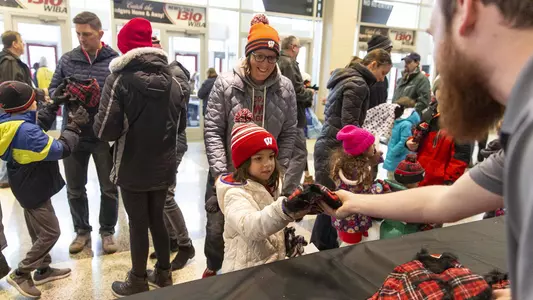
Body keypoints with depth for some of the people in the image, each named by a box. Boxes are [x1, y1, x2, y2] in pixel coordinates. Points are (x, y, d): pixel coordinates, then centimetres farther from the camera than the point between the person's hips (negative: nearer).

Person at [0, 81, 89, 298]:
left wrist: (54, 105, 12)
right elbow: (60, 150, -29)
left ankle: (43, 270, 35)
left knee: (39, 231, 21)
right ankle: (20, 274, 13)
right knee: (50, 232, 2)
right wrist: (74, 126, -19)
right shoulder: (25, 131, -31)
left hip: (28, 187, 10)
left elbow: (38, 127, 17)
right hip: (34, 189, -10)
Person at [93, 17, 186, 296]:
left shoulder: (120, 78, -15)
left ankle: (138, 284, 26)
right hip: (163, 167, 4)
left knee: (138, 224, 9)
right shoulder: (173, 81, 0)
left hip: (132, 168, -4)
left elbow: (105, 131, -18)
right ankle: (163, 274, 34)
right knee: (157, 219, 19)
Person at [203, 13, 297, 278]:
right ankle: (213, 268, 42)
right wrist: (220, 172, -16)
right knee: (218, 226, 10)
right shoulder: (226, 84, -10)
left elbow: (289, 133, 2)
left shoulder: (285, 88, -3)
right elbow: (213, 131, -11)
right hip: (227, 172, -1)